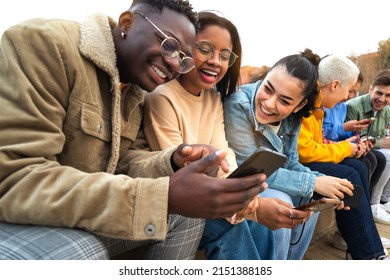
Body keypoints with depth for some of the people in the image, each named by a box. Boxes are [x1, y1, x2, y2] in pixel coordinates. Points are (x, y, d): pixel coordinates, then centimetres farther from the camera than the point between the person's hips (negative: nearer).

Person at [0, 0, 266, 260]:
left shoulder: (136, 91, 3)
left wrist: (173, 163, -21)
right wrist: (164, 196, -37)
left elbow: (126, 160, 2)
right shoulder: (43, 43, -22)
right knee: (78, 251, -36)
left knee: (188, 212, -5)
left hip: (82, 218, 6)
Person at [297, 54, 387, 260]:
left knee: (359, 168, 1)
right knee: (348, 176, -18)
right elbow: (305, 152, -24)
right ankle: (367, 254, -4)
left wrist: (346, 147, -1)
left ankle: (362, 236, 4)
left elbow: (314, 145, 14)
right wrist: (345, 148, -7)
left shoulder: (314, 102, 8)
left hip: (304, 159, 10)